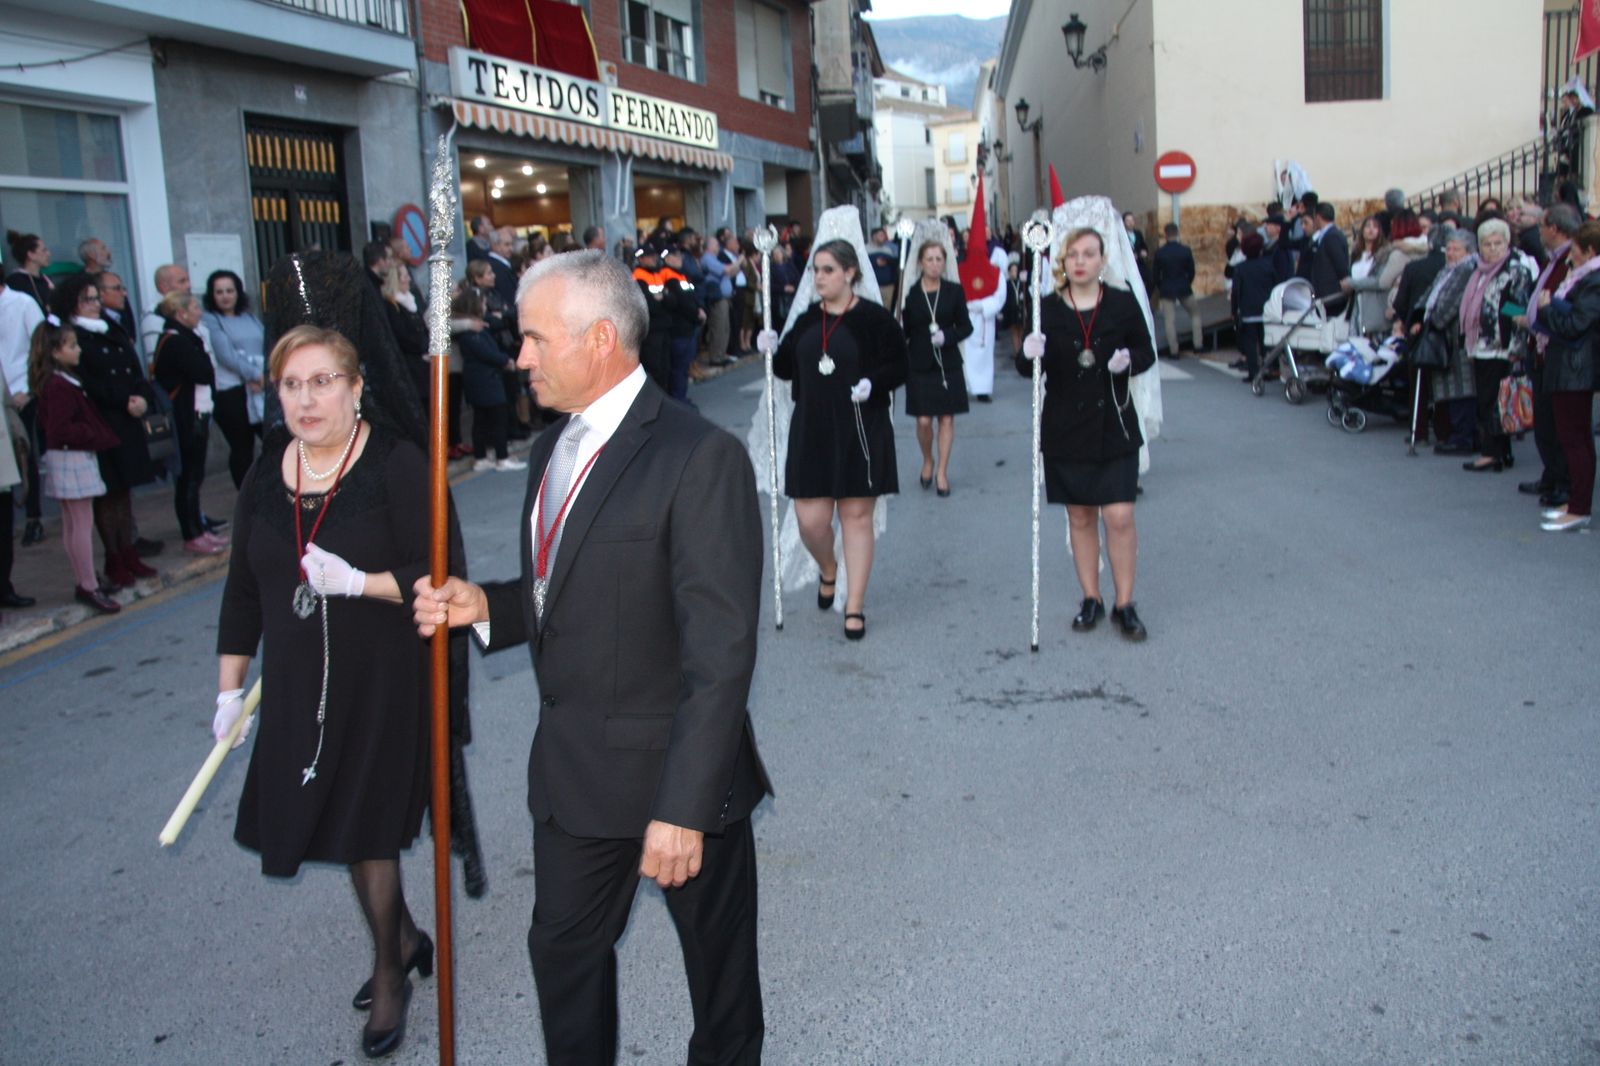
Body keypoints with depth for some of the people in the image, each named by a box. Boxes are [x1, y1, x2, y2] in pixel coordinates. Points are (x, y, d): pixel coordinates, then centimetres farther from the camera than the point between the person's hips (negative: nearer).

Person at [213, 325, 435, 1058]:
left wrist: (360, 583, -28)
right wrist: (230, 689, 12)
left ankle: (390, 976, 26)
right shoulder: (266, 475, 5)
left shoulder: (397, 467, -12)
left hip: (384, 683, -5)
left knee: (364, 826, 2)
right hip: (300, 688, 6)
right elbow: (244, 590, 11)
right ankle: (405, 938, 40)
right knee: (341, 822, 14)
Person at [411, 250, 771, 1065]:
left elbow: (720, 653, -23)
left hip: (670, 769, -7)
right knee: (563, 947, 22)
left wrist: (684, 805, -24)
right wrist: (484, 605, -4)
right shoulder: (554, 448, 8)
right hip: (572, 769, 8)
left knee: (718, 957, 16)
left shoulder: (699, 458, -21)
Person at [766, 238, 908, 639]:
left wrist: (873, 383, -23)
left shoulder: (875, 319, -5)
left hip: (861, 432, -3)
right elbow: (787, 369, 13)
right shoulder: (807, 320, 8)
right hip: (812, 431, 4)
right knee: (810, 519, 0)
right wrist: (774, 350, -7)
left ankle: (855, 606, 14)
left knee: (856, 516, 3)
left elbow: (899, 366, -5)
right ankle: (828, 571, 34)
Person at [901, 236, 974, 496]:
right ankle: (927, 461, 26)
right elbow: (903, 331, 1)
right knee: (924, 420, -2)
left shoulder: (954, 291, 1)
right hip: (920, 365, -1)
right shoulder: (909, 292, -2)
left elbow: (966, 327, 4)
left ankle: (942, 472, 15)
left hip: (948, 364, 1)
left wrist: (947, 336, -15)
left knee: (946, 418, 3)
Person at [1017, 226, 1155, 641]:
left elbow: (1147, 353, 7)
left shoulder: (1123, 305, -3)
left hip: (1114, 425, -1)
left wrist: (1129, 360, -15)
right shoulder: (1047, 309, -2)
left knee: (1119, 516, -5)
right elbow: (1026, 366, -1)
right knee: (1080, 516, 9)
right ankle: (1091, 599, 22)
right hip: (1065, 427, 1)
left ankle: (1124, 604, 8)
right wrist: (1028, 355, -24)